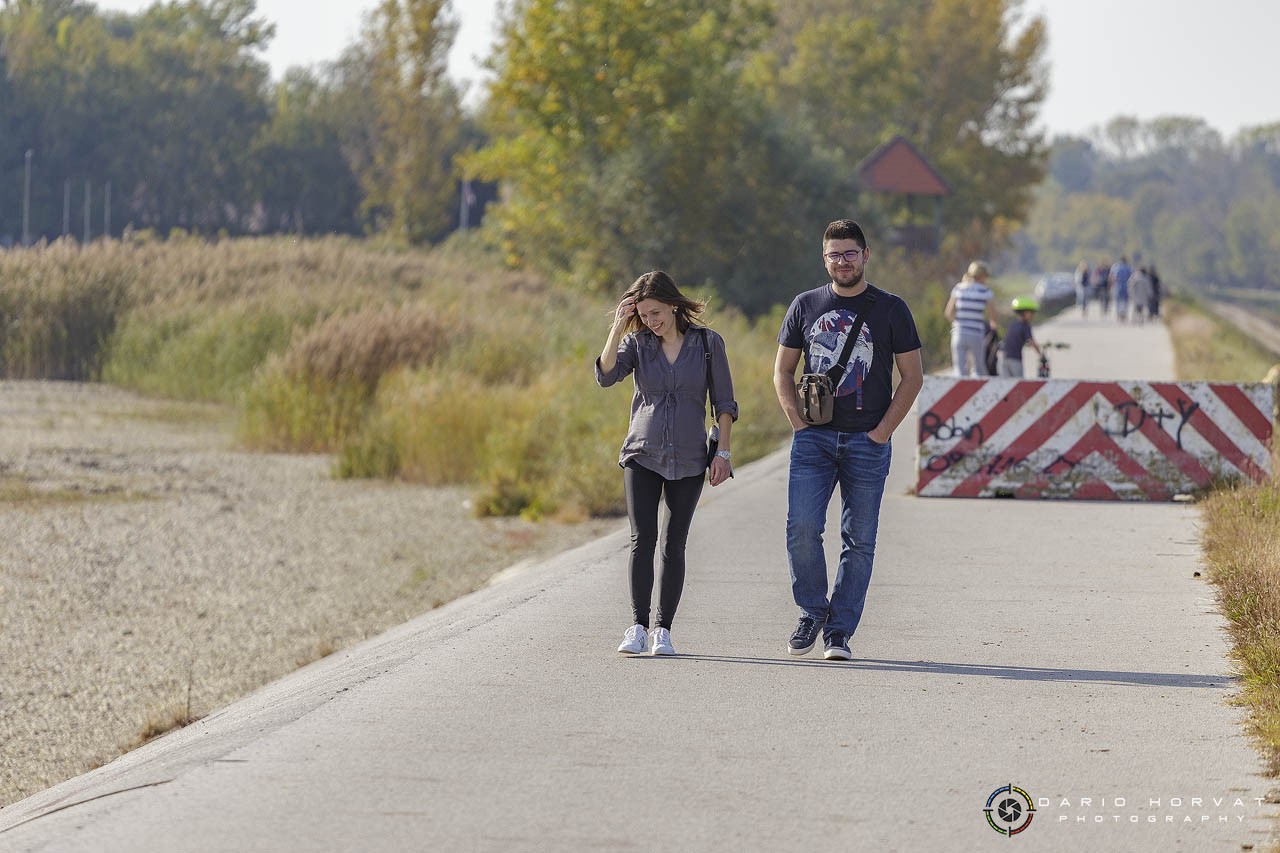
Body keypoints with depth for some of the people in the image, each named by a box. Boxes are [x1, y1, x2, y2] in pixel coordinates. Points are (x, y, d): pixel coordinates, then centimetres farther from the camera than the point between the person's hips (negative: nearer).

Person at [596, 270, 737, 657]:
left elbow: (724, 403, 2)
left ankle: (663, 630, 4)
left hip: (688, 459, -1)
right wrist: (618, 327, -18)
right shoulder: (637, 342, 3)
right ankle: (637, 628, -10)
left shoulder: (708, 343, 0)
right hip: (643, 455, 1)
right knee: (642, 538, -10)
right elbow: (606, 375, -14)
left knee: (674, 544, 1)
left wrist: (723, 452, -4)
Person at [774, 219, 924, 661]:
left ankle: (839, 630, 7)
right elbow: (783, 371, 14)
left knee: (859, 541, 0)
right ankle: (812, 612, 8)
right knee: (802, 529, -11)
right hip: (813, 439, 1)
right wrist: (798, 422, 1)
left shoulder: (890, 309, 3)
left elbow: (912, 376, 5)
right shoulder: (805, 306, 9)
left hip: (867, 442, -1)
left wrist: (881, 431, -4)